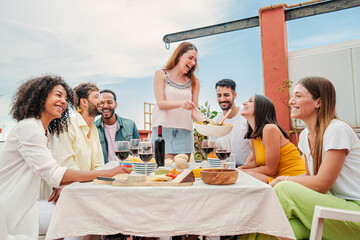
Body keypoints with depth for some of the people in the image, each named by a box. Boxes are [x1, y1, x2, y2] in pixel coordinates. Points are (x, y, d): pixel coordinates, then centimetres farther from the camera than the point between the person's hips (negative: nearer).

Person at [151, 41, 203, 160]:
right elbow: (160, 103, -6)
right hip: (163, 129, -2)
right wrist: (181, 103, -24)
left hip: (185, 132, 3)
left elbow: (193, 111, 8)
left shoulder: (194, 82, 12)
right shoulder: (161, 75, 5)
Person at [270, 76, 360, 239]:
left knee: (284, 189, -23)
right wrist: (281, 182, -6)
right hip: (332, 204, 6)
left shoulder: (337, 130, -17)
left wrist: (284, 180, -7)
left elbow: (321, 184, -19)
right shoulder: (305, 135, 7)